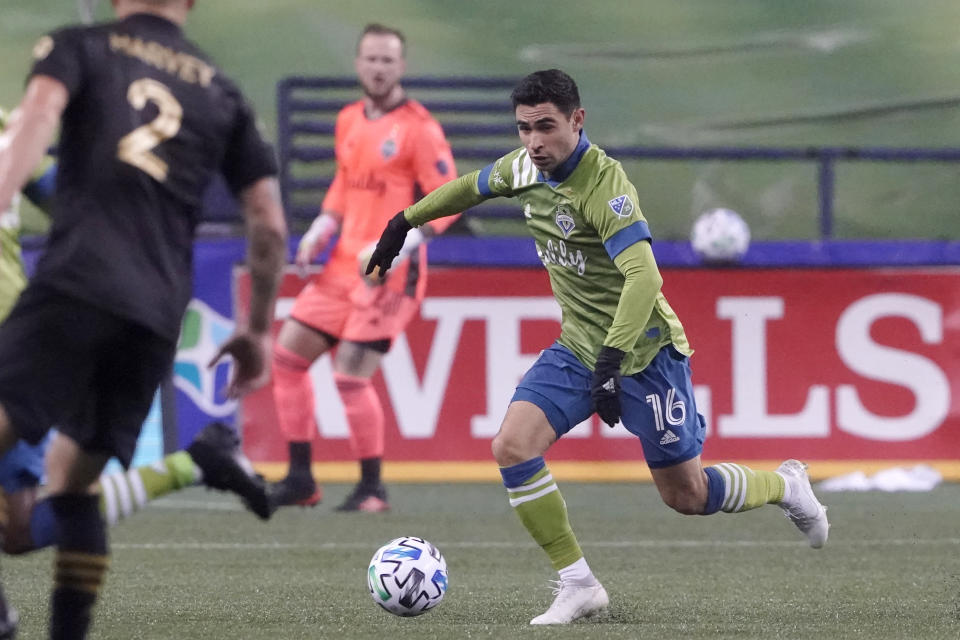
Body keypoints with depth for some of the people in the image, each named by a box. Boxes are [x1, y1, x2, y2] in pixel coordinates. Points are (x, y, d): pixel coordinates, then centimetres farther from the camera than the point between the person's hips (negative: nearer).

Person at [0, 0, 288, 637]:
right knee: (74, 479, 16)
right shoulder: (223, 94, 23)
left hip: (77, 281, -5)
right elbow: (270, 227, 20)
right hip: (160, 312, 5)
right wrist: (257, 329, 30)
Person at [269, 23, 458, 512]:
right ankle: (300, 480, 14)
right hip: (344, 265, 8)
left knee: (351, 375, -15)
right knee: (287, 355, 6)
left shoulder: (418, 127, -10)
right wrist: (320, 232, 8)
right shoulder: (349, 121, 11)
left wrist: (401, 244, -24)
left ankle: (372, 488, 0)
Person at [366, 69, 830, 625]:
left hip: (643, 350, -6)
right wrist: (403, 223, 24)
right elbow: (472, 187, 19)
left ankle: (785, 486, 34)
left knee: (686, 495, 3)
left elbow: (643, 278, -35)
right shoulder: (526, 166, -4)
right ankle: (579, 585, -7)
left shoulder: (602, 182, -26)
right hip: (578, 347, 6)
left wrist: (614, 359, -43)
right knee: (513, 447, -15)